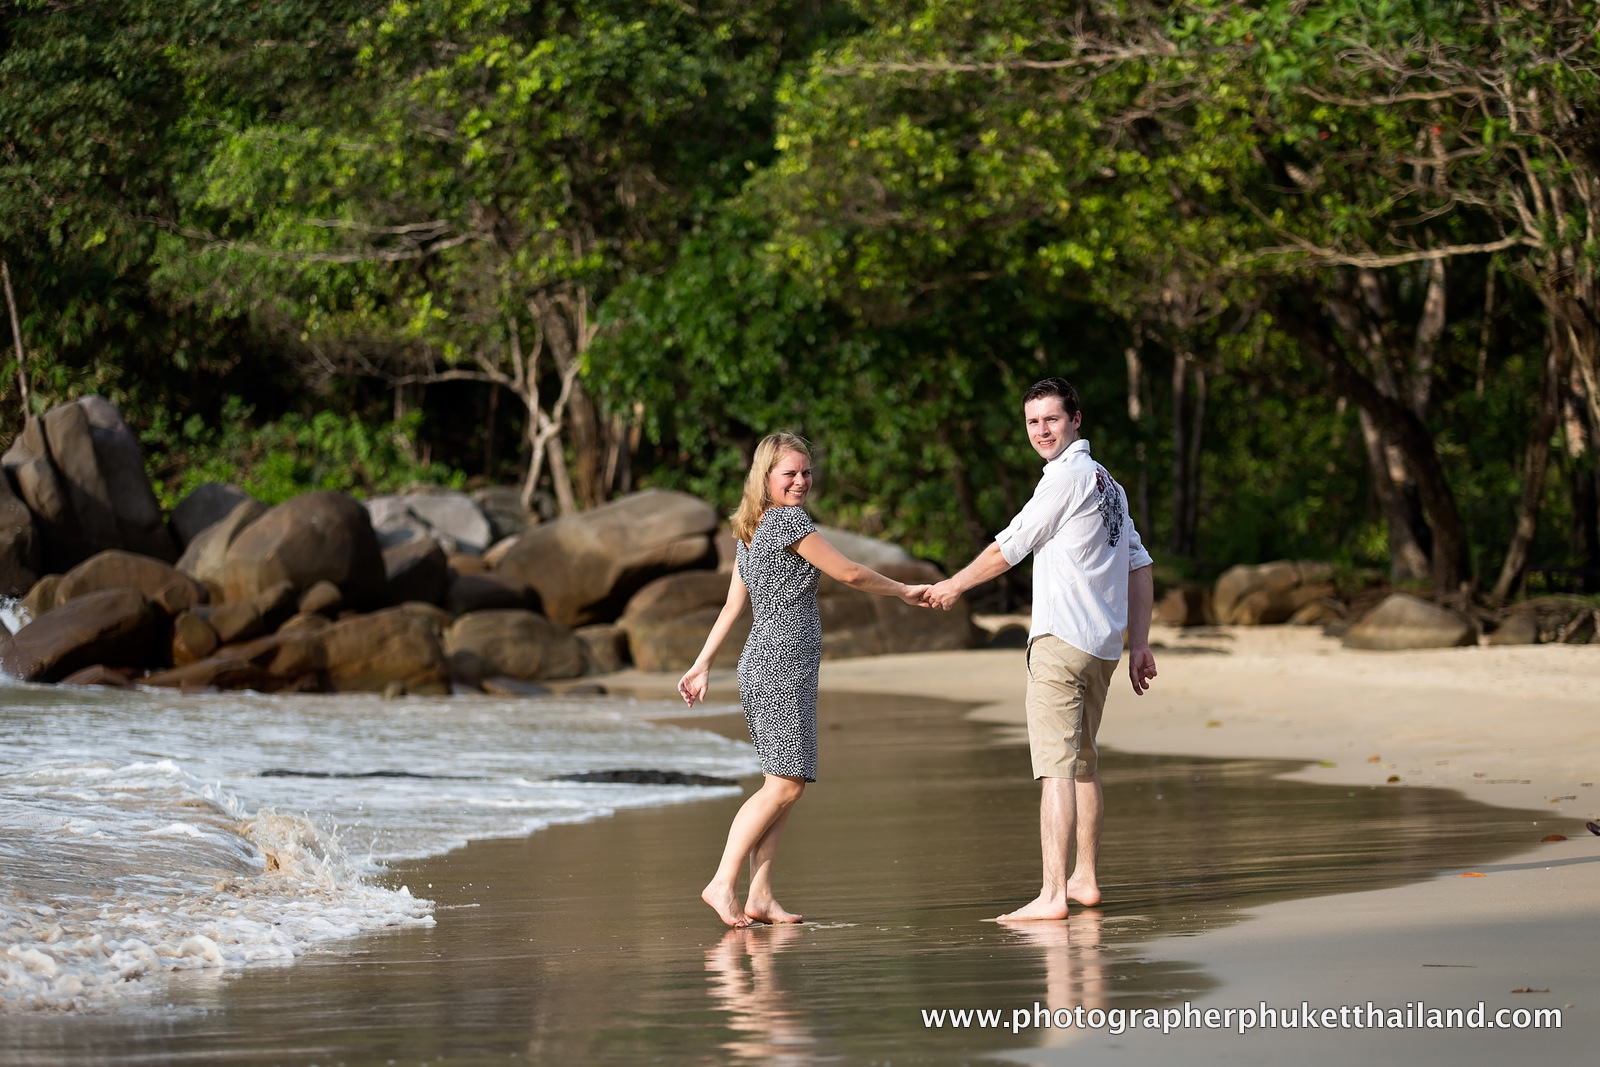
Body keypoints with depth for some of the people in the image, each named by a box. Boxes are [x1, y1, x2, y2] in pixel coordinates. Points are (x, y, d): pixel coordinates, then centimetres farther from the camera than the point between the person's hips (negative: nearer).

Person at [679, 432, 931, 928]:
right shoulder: (788, 521, -10)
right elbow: (848, 573, -8)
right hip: (782, 667, -10)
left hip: (763, 665, 10)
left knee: (785, 784, 6)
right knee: (785, 783, -11)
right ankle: (723, 883, -15)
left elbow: (732, 606, 19)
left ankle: (760, 895, 0)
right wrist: (904, 591, 5)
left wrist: (702, 666, 20)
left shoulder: (749, 533, 17)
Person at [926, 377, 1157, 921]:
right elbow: (1139, 566, 19)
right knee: (1084, 762, 21)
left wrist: (955, 585, 10)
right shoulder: (1108, 482, 18)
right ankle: (1084, 879, 28)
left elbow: (1007, 550, -5)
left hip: (1061, 640, -9)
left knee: (1056, 765, -15)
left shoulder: (1066, 478, -9)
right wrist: (1139, 645, 19)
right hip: (1104, 645, 10)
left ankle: (1052, 896, -22)